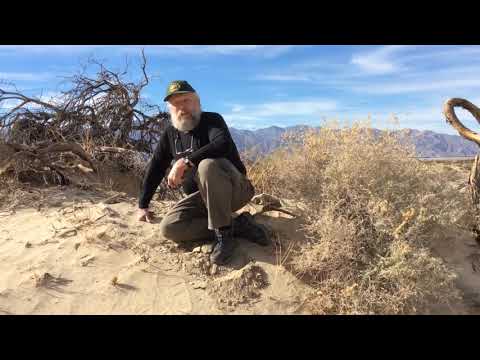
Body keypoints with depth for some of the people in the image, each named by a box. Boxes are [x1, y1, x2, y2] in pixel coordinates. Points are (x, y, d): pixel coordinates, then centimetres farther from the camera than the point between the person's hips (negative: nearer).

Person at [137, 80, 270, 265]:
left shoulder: (212, 120, -7)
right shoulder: (170, 133, 9)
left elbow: (224, 144, -30)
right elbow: (155, 168, 13)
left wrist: (186, 161, -35)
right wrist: (143, 205, 14)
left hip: (234, 189, -6)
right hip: (202, 197, 6)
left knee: (208, 165, -37)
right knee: (168, 228, -17)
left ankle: (224, 233, -24)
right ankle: (238, 226, -15)